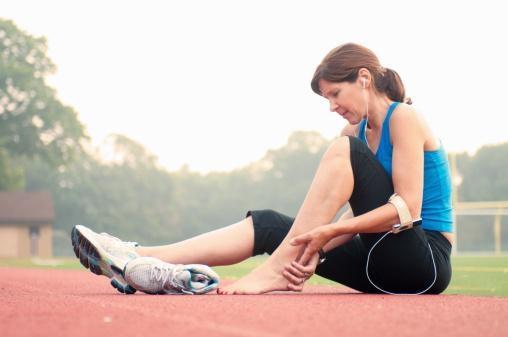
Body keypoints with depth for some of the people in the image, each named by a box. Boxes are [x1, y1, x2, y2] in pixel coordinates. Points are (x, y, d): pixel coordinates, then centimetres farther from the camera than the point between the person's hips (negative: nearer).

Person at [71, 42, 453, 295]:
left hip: (424, 260, -7)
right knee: (269, 225, -5)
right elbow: (356, 213, 5)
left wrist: (329, 230, -27)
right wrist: (316, 247, -15)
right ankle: (142, 260, -16)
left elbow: (407, 206, -19)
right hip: (384, 261, 8)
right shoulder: (356, 131, 16)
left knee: (343, 152, -21)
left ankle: (274, 271, -24)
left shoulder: (404, 117, -8)